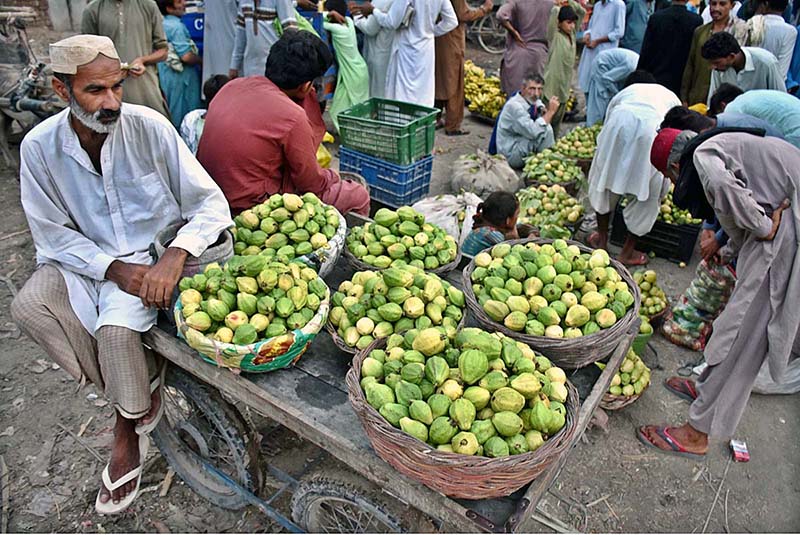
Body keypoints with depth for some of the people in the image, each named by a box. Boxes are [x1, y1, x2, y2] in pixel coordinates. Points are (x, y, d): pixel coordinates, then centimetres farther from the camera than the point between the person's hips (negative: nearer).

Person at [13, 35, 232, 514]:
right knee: (27, 307, -22)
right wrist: (114, 268, -20)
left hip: (154, 253, -3)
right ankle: (146, 390, -5)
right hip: (85, 257, 3)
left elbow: (211, 203, -16)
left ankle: (130, 423, 6)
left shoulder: (149, 127, -16)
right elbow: (53, 234, -3)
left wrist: (175, 255, -32)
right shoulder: (40, 146, -9)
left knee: (117, 326, -28)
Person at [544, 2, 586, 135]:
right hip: (551, 85, -7)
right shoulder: (554, 36, -10)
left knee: (558, 119, 14)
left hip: (565, 85, 7)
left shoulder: (572, 34, 9)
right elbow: (554, 11, -23)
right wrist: (558, 8, -2)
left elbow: (582, 12, 14)